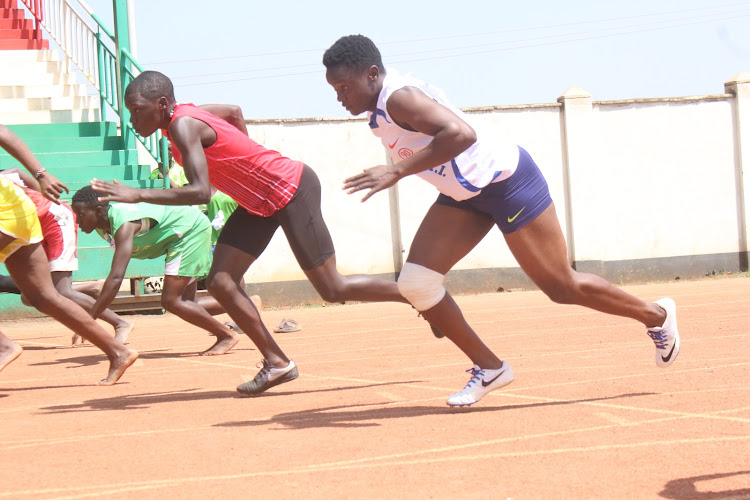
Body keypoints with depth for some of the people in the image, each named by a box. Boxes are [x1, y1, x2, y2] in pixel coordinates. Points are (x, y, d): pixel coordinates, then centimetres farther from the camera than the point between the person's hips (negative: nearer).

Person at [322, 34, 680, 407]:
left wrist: (397, 171, -41)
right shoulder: (380, 112, 4)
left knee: (562, 288, 1)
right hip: (464, 194, 9)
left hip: (505, 179, -9)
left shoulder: (398, 98, -26)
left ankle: (656, 315, 25)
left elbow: (461, 134, -41)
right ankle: (488, 368, 7)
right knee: (415, 284, -5)